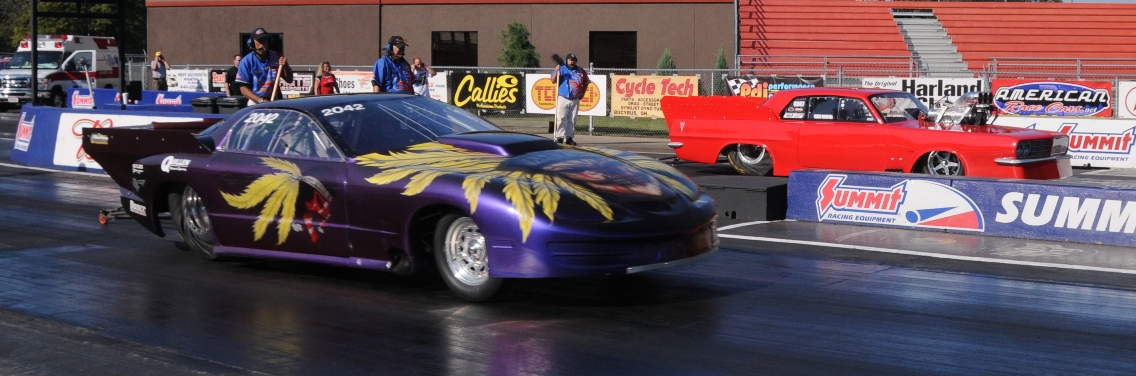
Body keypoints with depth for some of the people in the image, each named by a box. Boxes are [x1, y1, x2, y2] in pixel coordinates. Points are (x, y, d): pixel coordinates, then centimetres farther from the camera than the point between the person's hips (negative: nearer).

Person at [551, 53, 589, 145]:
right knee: (561, 119, -7)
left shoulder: (581, 71, 9)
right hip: (563, 99, -4)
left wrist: (582, 93, 9)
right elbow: (553, 81, -10)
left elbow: (585, 83, 20)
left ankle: (569, 137, 13)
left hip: (575, 100, 4)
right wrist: (556, 71, -25)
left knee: (572, 120, 7)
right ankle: (559, 137, -5)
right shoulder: (562, 69, -2)